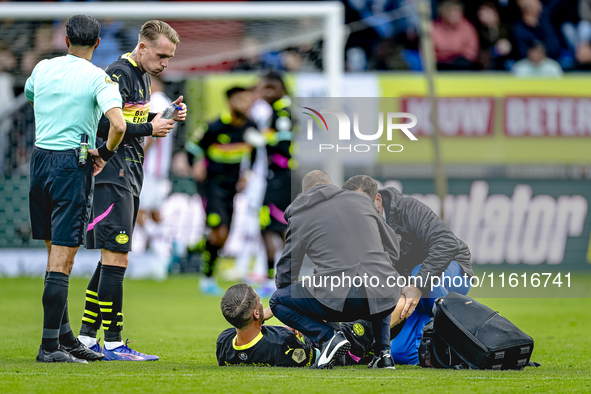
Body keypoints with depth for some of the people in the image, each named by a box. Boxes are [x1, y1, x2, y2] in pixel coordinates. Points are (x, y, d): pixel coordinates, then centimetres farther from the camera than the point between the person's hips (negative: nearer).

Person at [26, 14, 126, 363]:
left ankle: (66, 338, 22)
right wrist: (104, 154, -4)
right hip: (73, 165, -6)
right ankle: (50, 346, -7)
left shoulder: (42, 69, 8)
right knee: (63, 259, -5)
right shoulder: (99, 79, -9)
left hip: (40, 160, 6)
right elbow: (118, 125, -22)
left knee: (55, 253, 15)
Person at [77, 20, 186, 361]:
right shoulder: (119, 74, -13)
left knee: (111, 261, 12)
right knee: (116, 259, -11)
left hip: (129, 177, 10)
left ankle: (86, 337, 16)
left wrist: (167, 117, 8)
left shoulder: (142, 76, 18)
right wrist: (149, 128, -15)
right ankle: (113, 343, -10)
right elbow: (105, 125, -21)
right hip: (112, 177, -10)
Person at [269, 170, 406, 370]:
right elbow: (393, 251, 23)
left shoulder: (299, 216, 11)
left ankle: (329, 337, -3)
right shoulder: (362, 200, 18)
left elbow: (286, 274, 18)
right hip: (384, 302, 4)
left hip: (338, 299, -4)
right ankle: (383, 350, 20)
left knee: (278, 301, 19)